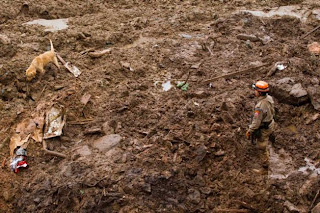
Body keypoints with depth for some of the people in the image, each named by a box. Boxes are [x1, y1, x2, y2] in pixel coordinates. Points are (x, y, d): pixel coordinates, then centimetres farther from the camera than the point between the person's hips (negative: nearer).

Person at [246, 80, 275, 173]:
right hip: (270, 123, 9)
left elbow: (256, 122, -30)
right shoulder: (269, 98, -13)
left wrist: (249, 131, -15)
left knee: (262, 148, 13)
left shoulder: (260, 107, -39)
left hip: (263, 129, -9)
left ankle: (265, 166, 31)